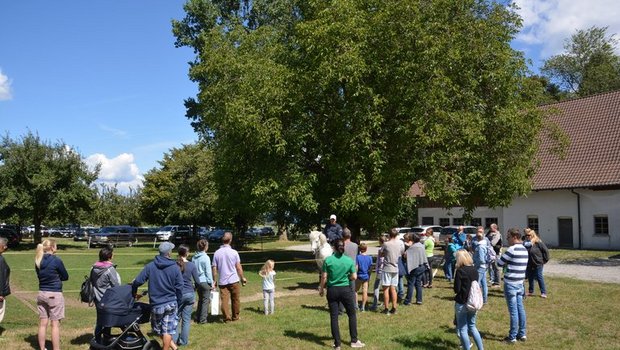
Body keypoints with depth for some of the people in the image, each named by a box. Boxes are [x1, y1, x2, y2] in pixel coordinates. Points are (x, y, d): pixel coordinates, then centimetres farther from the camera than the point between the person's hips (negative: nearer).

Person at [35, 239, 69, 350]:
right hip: (55, 295, -6)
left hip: (42, 294, 6)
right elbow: (66, 277, -4)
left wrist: (53, 277, 7)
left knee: (43, 324, 12)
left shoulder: (38, 261, 5)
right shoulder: (56, 260, -14)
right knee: (55, 325, -1)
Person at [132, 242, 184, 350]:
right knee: (168, 330, 9)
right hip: (171, 303, 0)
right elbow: (179, 288, -4)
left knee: (158, 328, 20)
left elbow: (138, 281, -7)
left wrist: (134, 292, 14)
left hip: (156, 304, 0)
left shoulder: (150, 266, -6)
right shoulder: (175, 268, -8)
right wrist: (178, 303, 10)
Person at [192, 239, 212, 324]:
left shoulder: (194, 257, 4)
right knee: (206, 300, 3)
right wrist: (211, 283, -5)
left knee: (200, 299, 19)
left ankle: (197, 318, 23)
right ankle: (203, 319, 5)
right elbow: (208, 272, -13)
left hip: (197, 281, 7)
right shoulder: (206, 257, -15)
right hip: (205, 281, -7)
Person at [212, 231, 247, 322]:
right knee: (235, 300, 13)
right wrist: (242, 278, 8)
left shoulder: (217, 253, -3)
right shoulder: (234, 252, -8)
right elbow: (238, 267, -5)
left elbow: (214, 269, 0)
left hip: (222, 281, 1)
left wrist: (214, 281, 10)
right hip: (234, 280, -1)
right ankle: (235, 316, 24)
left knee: (224, 300, 3)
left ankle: (227, 318, 0)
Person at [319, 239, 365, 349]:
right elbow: (354, 277, -4)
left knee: (334, 317, 7)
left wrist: (321, 289, 8)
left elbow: (324, 277, -6)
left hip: (332, 290, 0)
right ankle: (354, 341, 22)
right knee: (352, 315, 16)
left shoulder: (328, 260, -8)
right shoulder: (349, 261, -6)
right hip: (346, 290, 0)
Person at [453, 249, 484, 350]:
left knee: (462, 329, 6)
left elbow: (457, 289, -13)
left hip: (462, 303, -6)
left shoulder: (460, 271, -16)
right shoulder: (474, 270, 1)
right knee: (472, 326, 21)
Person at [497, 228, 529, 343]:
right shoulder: (525, 250, 9)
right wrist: (509, 263, 3)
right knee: (520, 309, 13)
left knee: (513, 311, -2)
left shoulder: (512, 249, -17)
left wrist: (506, 263, 7)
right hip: (520, 283, 8)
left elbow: (499, 263, -11)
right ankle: (522, 334, 21)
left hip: (510, 283, -8)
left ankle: (512, 337, 5)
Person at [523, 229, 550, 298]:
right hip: (529, 264, 5)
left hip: (538, 264, -5)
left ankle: (543, 292, 11)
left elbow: (545, 251, -8)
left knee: (539, 277, 1)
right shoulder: (526, 242, 2)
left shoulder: (538, 242, -13)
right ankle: (531, 291, 27)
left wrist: (545, 260, -6)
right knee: (530, 278, 14)